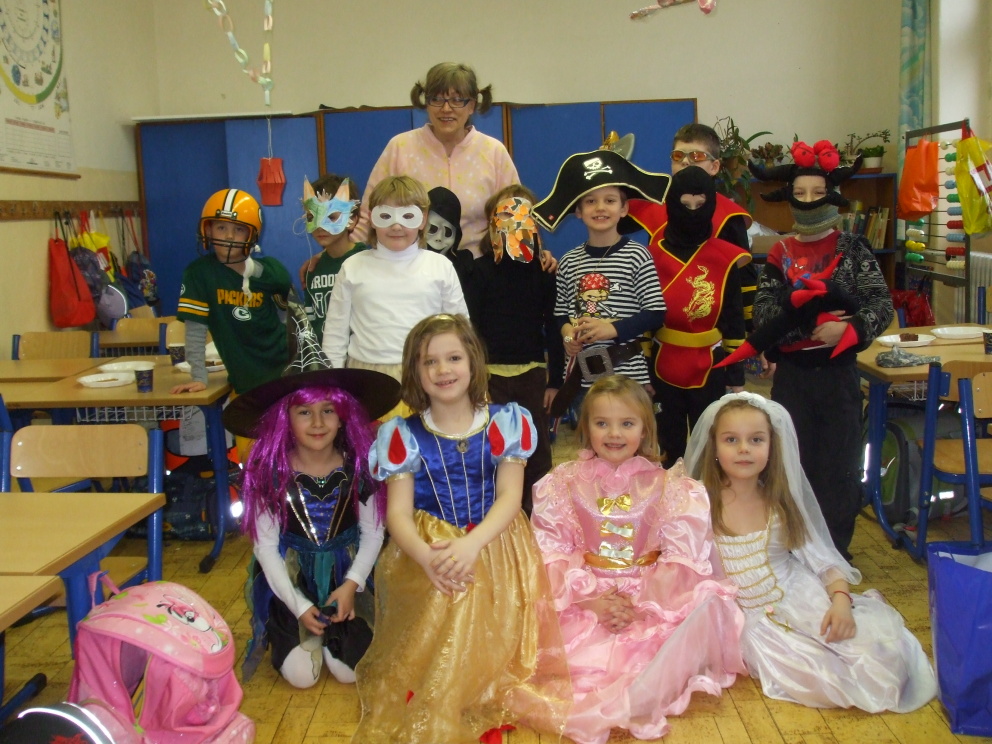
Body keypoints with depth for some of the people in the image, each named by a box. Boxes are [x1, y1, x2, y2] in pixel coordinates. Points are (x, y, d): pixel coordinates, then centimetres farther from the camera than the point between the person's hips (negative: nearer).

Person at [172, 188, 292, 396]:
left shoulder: (270, 270, -3)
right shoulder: (199, 272, -8)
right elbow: (195, 330, -9)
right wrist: (199, 377, -12)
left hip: (283, 367, 2)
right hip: (245, 379, -2)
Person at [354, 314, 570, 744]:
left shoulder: (505, 424, 1)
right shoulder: (404, 436, 1)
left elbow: (509, 497, -6)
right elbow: (398, 513, -5)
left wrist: (471, 545, -25)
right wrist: (427, 556, -27)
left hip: (493, 547, 1)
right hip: (427, 551, 0)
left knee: (479, 611, -26)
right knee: (442, 605, -27)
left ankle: (480, 701, -1)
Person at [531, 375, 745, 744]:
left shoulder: (667, 486, 1)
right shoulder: (563, 484, 2)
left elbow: (682, 560, -4)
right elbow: (550, 555, -3)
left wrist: (641, 604, -17)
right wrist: (592, 600, -16)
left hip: (652, 603, 0)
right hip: (584, 603, 0)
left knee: (708, 605, -26)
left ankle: (631, 699, -28)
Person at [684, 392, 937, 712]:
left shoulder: (782, 503, 2)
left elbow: (822, 560, 2)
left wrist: (841, 599, -16)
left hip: (801, 601, 3)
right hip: (751, 619, -3)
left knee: (881, 646, -16)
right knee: (816, 675, -25)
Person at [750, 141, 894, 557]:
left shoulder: (853, 250, -1)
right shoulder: (780, 254, 4)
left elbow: (882, 304, -7)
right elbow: (762, 312, -5)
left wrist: (848, 330, -23)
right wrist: (807, 314, -20)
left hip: (838, 372, -1)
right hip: (791, 374, 1)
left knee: (839, 462, 6)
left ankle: (835, 550, 20)